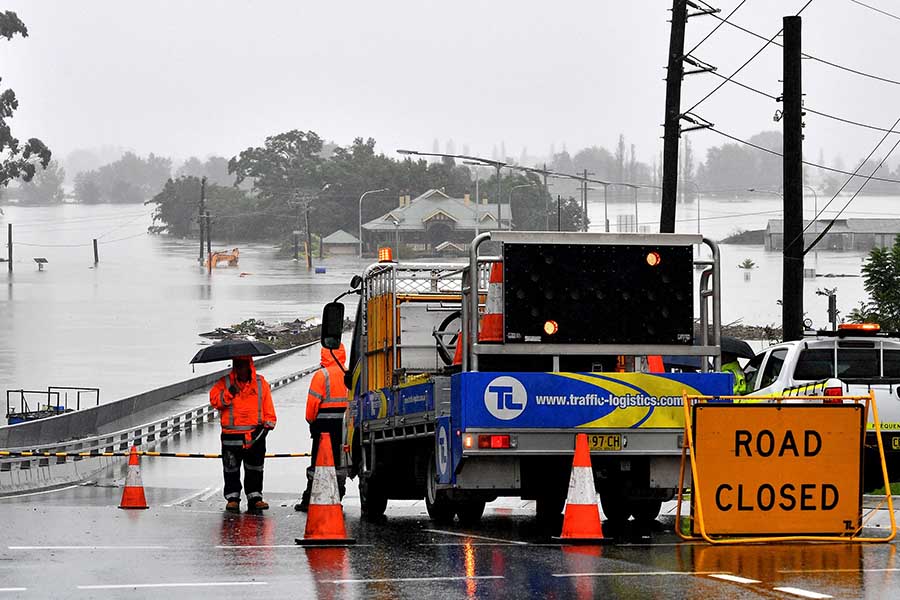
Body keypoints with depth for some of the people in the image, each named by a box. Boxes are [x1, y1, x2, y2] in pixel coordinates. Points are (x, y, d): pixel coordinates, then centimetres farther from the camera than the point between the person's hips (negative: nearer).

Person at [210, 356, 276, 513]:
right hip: (231, 434, -1)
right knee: (231, 469, 1)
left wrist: (268, 424, -2)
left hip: (255, 435, 1)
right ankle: (232, 497, 8)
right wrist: (228, 394, -19)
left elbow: (268, 407, 9)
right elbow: (214, 399, -4)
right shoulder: (225, 383, 5)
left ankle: (255, 497, 12)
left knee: (254, 469, 5)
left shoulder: (261, 383, 8)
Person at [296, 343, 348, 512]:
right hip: (344, 425, 4)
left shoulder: (321, 375, -11)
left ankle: (309, 500, -1)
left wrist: (311, 420, 5)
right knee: (339, 461, 9)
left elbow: (313, 402, -10)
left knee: (318, 462, -1)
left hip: (324, 424, -4)